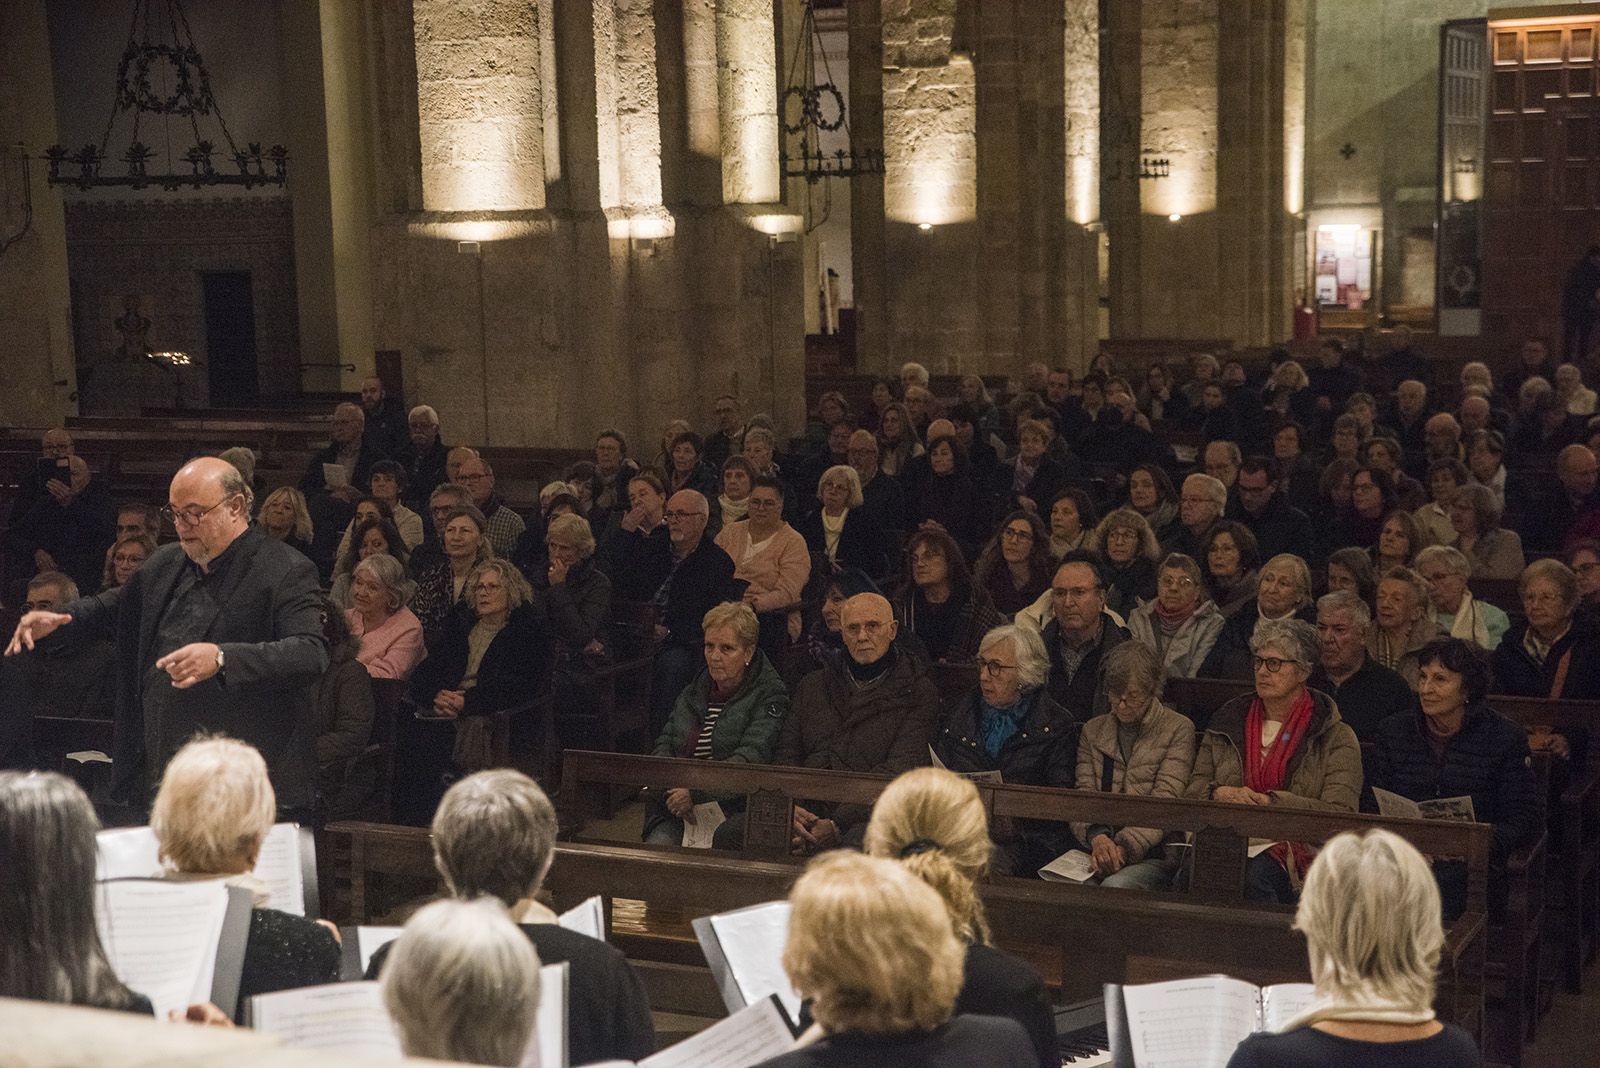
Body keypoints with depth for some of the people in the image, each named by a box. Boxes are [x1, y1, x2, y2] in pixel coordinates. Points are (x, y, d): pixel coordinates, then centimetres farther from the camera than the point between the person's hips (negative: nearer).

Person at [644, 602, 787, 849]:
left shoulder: (769, 696, 2)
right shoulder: (694, 693, 22)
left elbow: (750, 759, -11)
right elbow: (663, 746, 16)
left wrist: (695, 792, -21)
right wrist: (673, 790, -7)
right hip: (676, 813, 4)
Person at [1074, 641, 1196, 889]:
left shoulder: (1178, 729, 6)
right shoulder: (1093, 730, 19)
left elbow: (1165, 801, -6)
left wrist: (1126, 847, -20)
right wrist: (1097, 836, -16)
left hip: (1152, 853, -3)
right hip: (1095, 850, 3)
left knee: (1115, 886, -36)